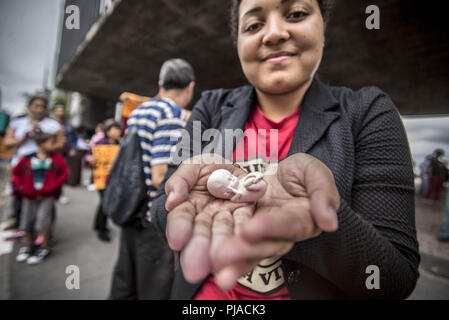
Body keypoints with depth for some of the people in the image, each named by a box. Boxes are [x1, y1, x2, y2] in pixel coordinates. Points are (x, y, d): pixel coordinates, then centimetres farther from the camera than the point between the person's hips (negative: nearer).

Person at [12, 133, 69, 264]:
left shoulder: (57, 158, -7)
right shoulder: (27, 159, -4)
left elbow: (64, 173, -5)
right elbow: (16, 172, 9)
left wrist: (53, 186, -11)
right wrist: (20, 187, 0)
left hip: (47, 196, -2)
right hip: (29, 196, 3)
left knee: (43, 219, -8)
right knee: (27, 220, 15)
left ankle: (44, 248, 10)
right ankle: (28, 246, 38)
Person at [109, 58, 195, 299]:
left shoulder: (137, 111, 11)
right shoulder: (173, 114, -16)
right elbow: (161, 177, -24)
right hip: (157, 220, -8)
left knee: (124, 287, 21)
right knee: (154, 290, 9)